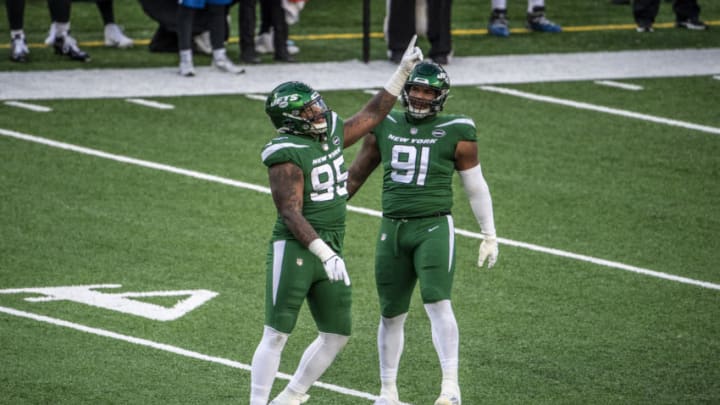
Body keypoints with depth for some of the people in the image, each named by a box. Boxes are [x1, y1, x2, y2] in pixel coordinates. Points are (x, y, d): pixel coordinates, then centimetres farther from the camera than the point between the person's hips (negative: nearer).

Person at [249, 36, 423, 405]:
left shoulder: (331, 132, 9)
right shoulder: (287, 155, -15)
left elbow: (372, 114, 22)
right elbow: (291, 214, -19)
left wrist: (403, 71, 19)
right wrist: (324, 253, -24)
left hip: (330, 247, 8)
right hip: (295, 248, -8)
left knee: (337, 334, 11)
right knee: (276, 333, -7)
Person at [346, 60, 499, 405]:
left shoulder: (455, 134, 0)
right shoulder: (384, 127, 9)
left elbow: (475, 187, 7)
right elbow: (356, 175, 20)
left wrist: (489, 235, 8)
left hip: (434, 227, -4)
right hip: (393, 230, 4)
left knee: (438, 304, -19)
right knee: (391, 315, 10)